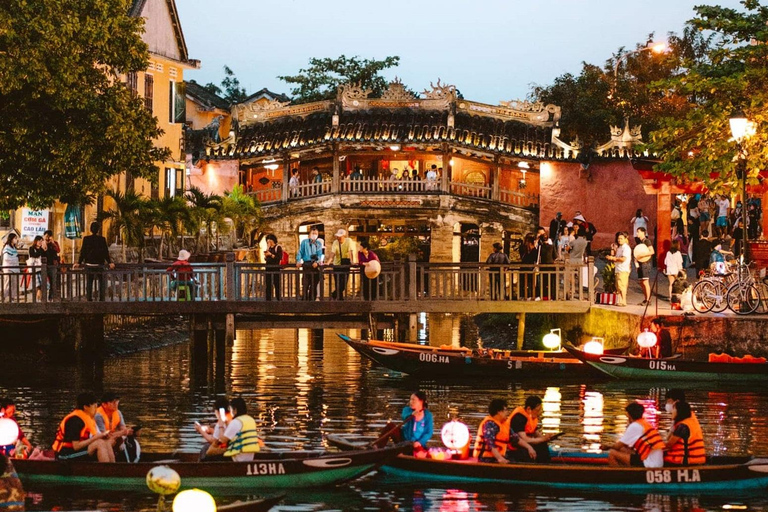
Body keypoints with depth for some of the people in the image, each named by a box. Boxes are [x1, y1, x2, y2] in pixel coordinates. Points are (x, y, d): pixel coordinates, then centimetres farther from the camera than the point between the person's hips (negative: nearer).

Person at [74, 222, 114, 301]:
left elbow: (83, 252, -2)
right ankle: (101, 298, 3)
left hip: (89, 264, 1)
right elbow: (106, 252, -3)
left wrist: (79, 263, 6)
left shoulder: (86, 239, -3)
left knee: (89, 283, 6)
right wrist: (109, 262, 5)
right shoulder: (102, 239, -6)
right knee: (101, 283, 8)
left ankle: (89, 299, 3)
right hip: (99, 264, -1)